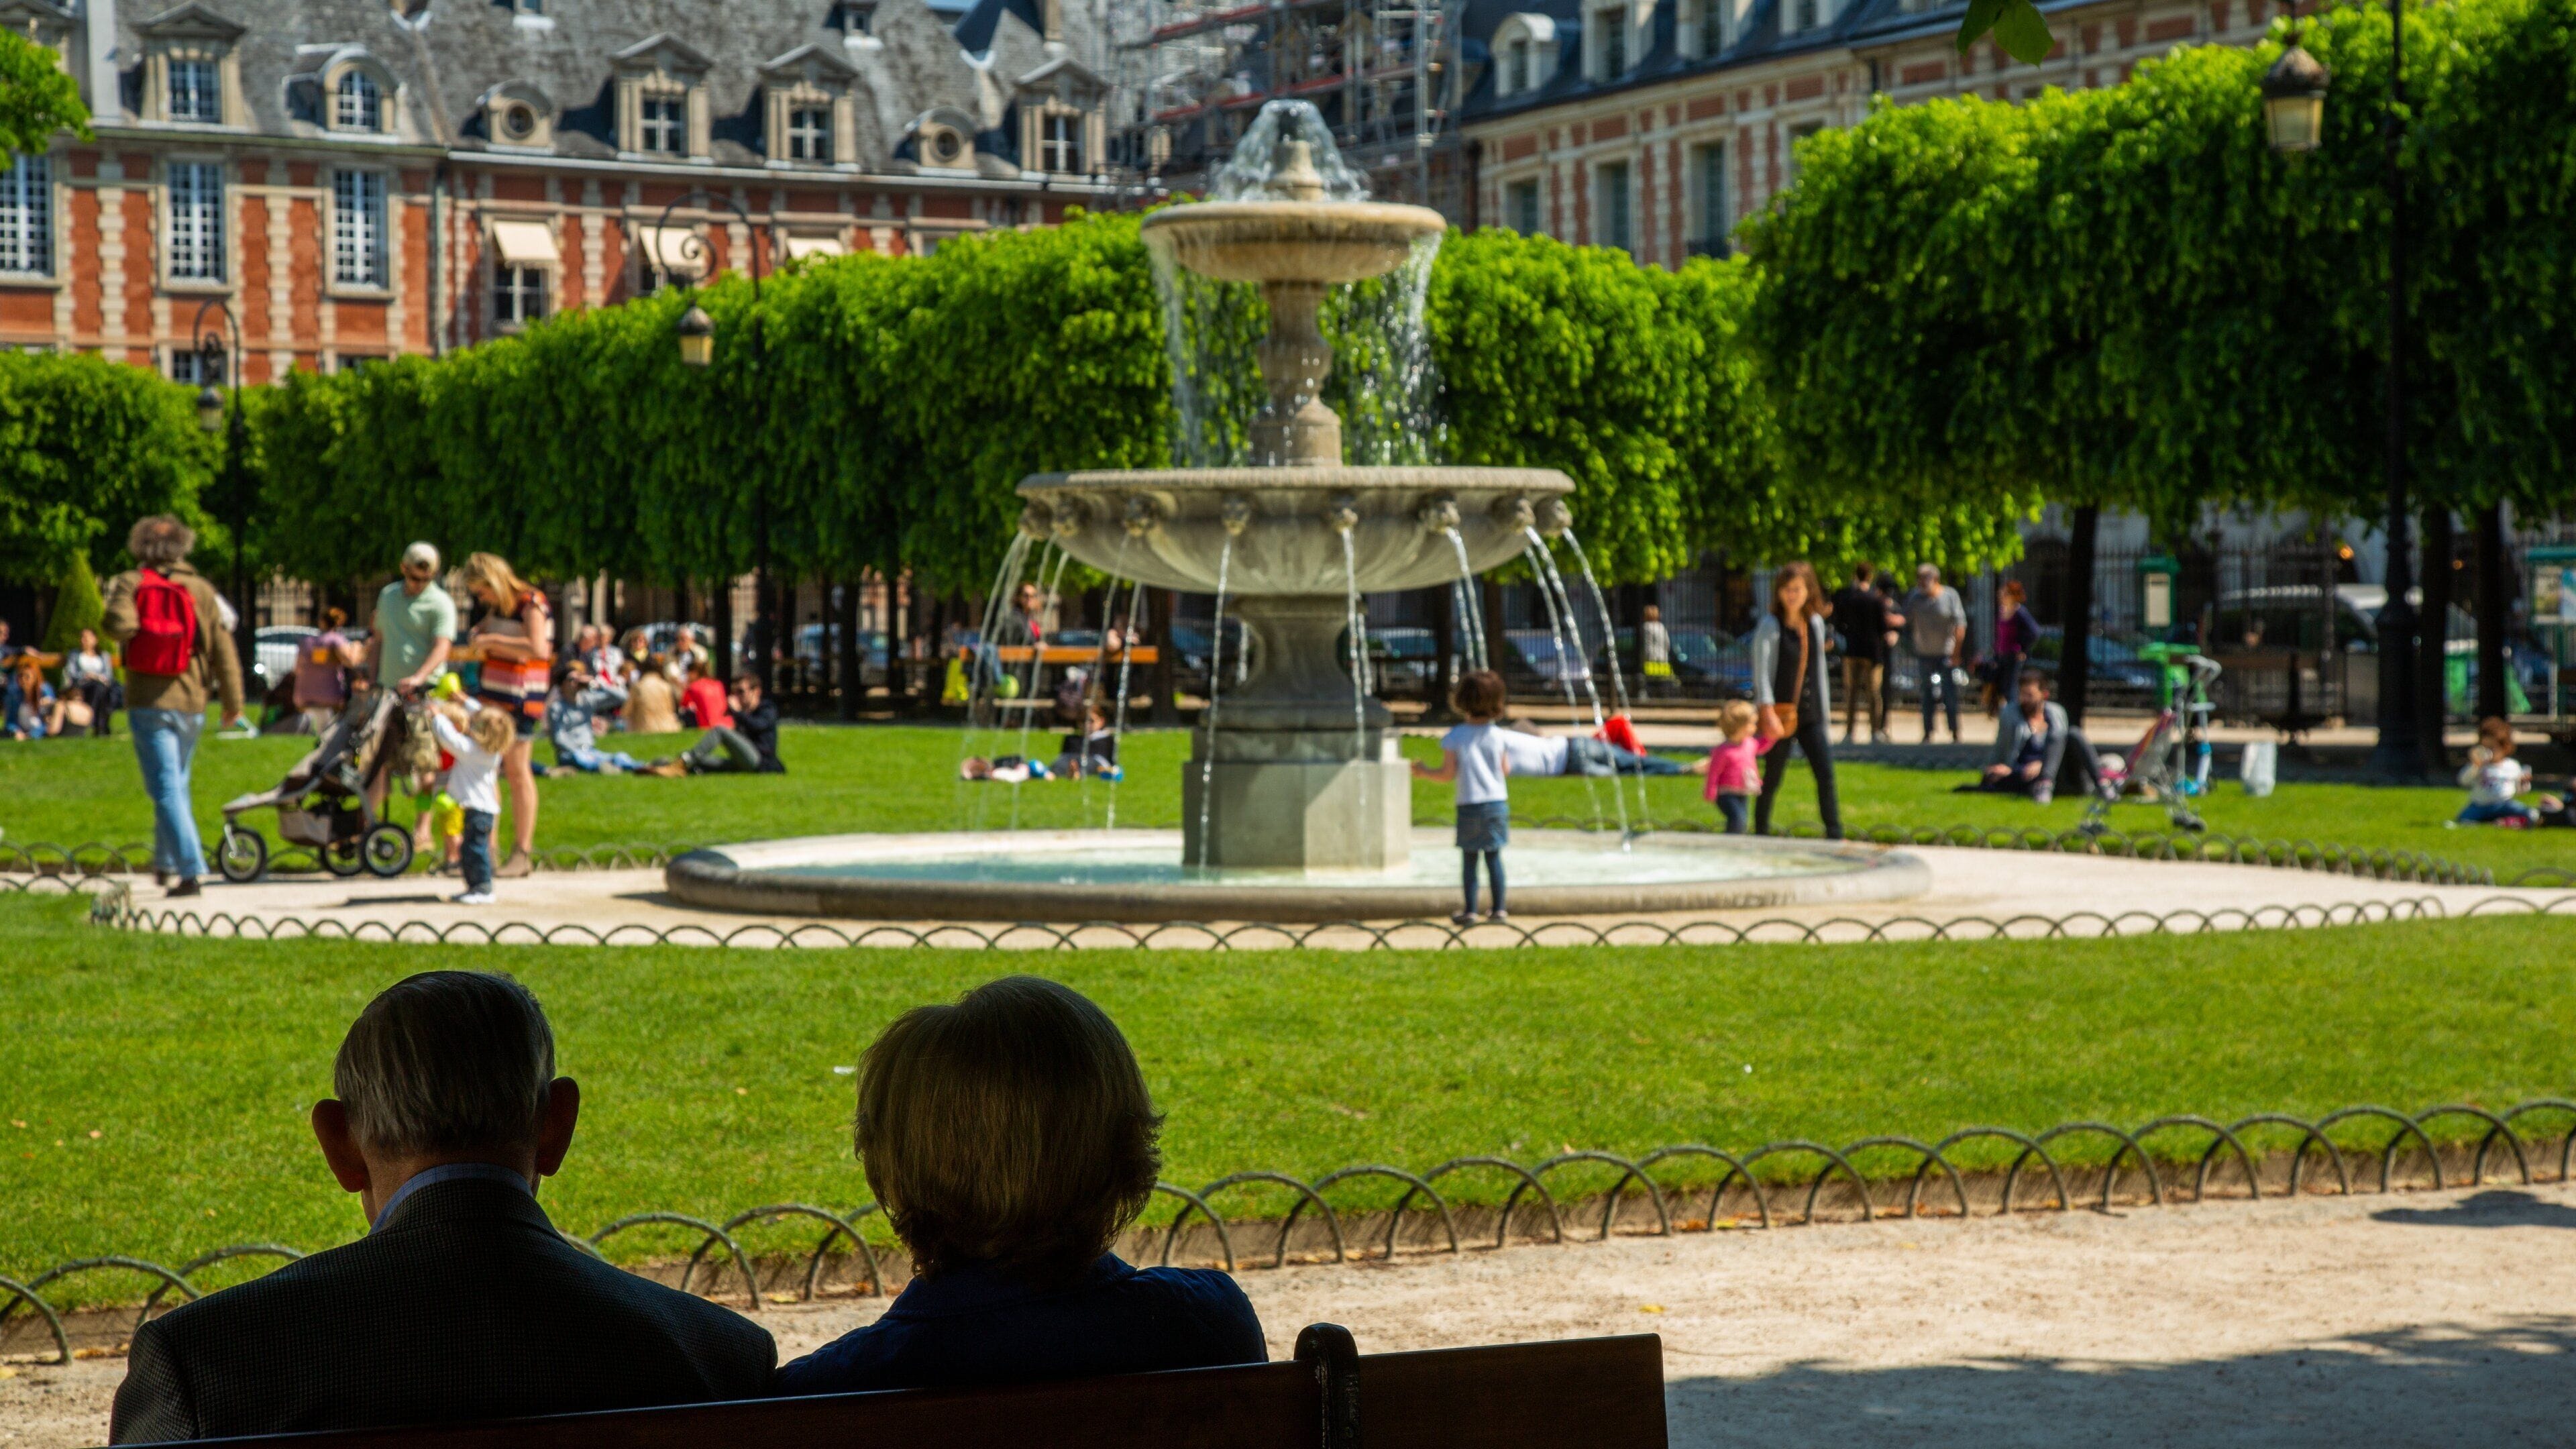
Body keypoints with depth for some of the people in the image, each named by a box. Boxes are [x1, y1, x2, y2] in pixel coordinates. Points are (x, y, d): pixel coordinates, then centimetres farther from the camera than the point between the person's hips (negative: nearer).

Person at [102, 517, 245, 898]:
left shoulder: (129, 583, -2)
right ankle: (166, 863, 28)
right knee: (177, 784, 21)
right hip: (189, 702, 3)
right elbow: (222, 649, 2)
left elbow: (119, 623, -22)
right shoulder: (201, 590, 2)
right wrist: (233, 703, 8)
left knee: (166, 789, -5)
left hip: (146, 702, -2)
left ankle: (190, 870, -15)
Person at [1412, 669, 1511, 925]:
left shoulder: (1454, 737, -8)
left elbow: (1448, 774, -8)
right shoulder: (1497, 736, 0)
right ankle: (1499, 909, 8)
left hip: (1469, 806, -2)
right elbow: (1506, 770, 6)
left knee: (1469, 859, 4)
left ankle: (1470, 911, 4)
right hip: (1497, 803, 2)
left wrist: (1424, 772, 9)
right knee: (1494, 856, 8)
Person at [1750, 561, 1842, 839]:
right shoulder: (1770, 626, -7)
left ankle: (1835, 835, -3)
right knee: (1773, 777, 3)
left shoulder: (1815, 623, 9)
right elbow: (1762, 673, -13)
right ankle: (1761, 834, 18)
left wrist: (1825, 713, 16)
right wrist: (1768, 712, -22)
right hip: (1779, 712, -4)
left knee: (1826, 772, -6)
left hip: (1810, 713, 4)